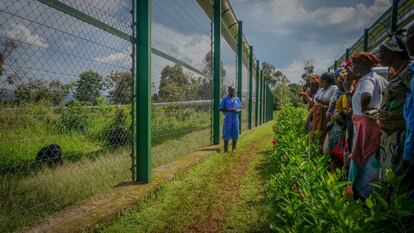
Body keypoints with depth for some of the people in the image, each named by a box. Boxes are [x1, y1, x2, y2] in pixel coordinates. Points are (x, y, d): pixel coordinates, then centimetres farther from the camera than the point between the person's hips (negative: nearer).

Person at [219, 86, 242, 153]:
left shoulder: (237, 99, 10)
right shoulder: (225, 99, -1)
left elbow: (240, 108, 16)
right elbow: (220, 108, -4)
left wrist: (238, 110, -8)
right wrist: (229, 110, -17)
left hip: (235, 118, 4)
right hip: (227, 119, -3)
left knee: (235, 133, 5)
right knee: (226, 134, -1)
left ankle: (234, 149, 16)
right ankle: (226, 149, 7)